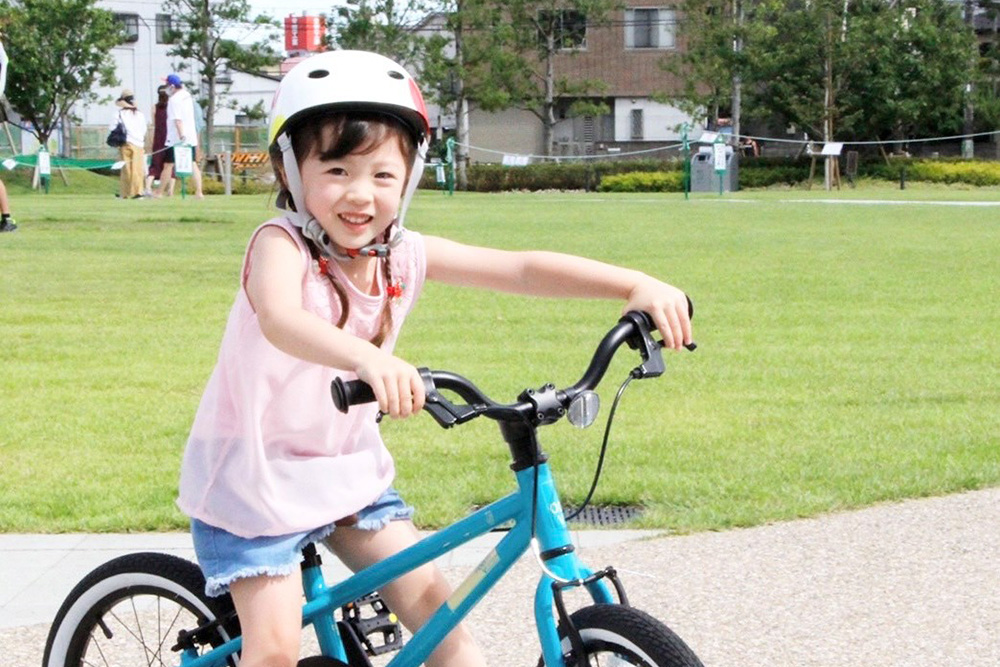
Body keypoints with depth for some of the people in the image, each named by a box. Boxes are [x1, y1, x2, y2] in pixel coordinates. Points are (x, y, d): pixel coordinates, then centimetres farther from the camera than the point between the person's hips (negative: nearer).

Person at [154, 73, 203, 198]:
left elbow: (178, 120, -22)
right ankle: (199, 192, -6)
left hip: (176, 139, -7)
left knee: (168, 165, 2)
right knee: (193, 164, 3)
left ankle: (159, 192, 9)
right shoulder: (188, 96, 10)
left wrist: (181, 135, -28)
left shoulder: (174, 99, -14)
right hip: (191, 137, 7)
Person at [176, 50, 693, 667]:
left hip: (345, 467, 6)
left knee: (430, 596, 2)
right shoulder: (282, 245, -24)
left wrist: (635, 284, -25)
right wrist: (365, 357, -67)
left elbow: (522, 269, -12)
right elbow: (279, 318, -47)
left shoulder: (405, 255, -8)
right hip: (255, 474, -5)